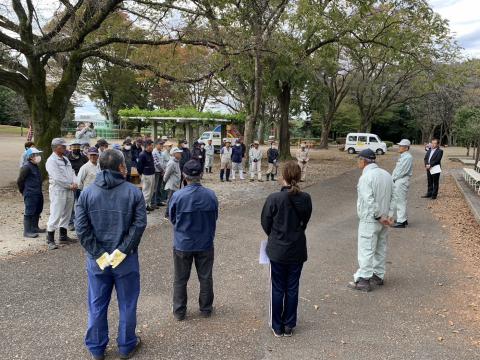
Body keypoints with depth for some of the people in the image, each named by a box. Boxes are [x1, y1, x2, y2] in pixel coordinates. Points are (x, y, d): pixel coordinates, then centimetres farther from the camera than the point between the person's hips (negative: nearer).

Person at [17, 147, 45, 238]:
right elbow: (19, 181, -13)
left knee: (37, 211, 18)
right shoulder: (26, 167, -16)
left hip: (38, 193, 9)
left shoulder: (35, 166, 12)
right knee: (29, 212, -4)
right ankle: (27, 231, 2)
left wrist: (39, 191, 16)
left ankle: (34, 227, 31)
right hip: (30, 194, -9)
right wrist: (23, 191, -1)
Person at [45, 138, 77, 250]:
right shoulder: (51, 160, -11)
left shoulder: (65, 159, 16)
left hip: (69, 191, 9)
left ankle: (63, 236, 25)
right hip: (58, 190, -9)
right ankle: (50, 240, -1)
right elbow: (57, 178, -19)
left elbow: (71, 172, 14)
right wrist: (70, 185, -13)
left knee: (66, 214, 14)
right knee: (56, 214, -8)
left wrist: (75, 183, -5)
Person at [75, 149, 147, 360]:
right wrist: (122, 251, -12)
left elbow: (81, 228, -8)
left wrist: (99, 254, -7)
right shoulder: (133, 192, -9)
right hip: (126, 260, -2)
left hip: (97, 260, 2)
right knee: (127, 304, 15)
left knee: (97, 305, 17)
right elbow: (139, 224, -16)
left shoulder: (87, 193, -3)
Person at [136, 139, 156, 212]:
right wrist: (141, 173, -5)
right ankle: (145, 205, 7)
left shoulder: (150, 154, 10)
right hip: (146, 175, -9)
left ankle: (149, 204, 26)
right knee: (146, 191, -1)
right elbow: (139, 165, -14)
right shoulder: (142, 155, -17)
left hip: (152, 174, 9)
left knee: (151, 191, 15)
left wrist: (153, 171, 15)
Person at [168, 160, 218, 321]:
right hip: (205, 244, 2)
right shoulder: (211, 195, -14)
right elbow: (215, 218, 1)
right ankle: (206, 309, 32)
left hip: (183, 244, -1)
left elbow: (172, 218, -3)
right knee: (205, 277, 18)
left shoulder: (177, 196, -19)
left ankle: (179, 311, 28)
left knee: (180, 279, 15)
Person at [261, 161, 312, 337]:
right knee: (292, 289, 14)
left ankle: (277, 327, 23)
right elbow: (305, 222, 3)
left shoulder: (274, 198, -18)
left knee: (278, 289, 11)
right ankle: (289, 326, 26)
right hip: (297, 250, 2)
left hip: (277, 250, -2)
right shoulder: (306, 199, -9)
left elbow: (265, 223, -6)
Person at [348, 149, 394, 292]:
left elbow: (369, 201, -23)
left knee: (366, 250, -3)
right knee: (380, 248, 17)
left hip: (369, 220, -8)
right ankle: (378, 276, 28)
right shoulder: (386, 174, 9)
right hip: (383, 219, 9)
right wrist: (388, 215, 5)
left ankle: (363, 280, 2)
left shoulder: (365, 177, -17)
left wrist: (379, 216, -16)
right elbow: (392, 197, 9)